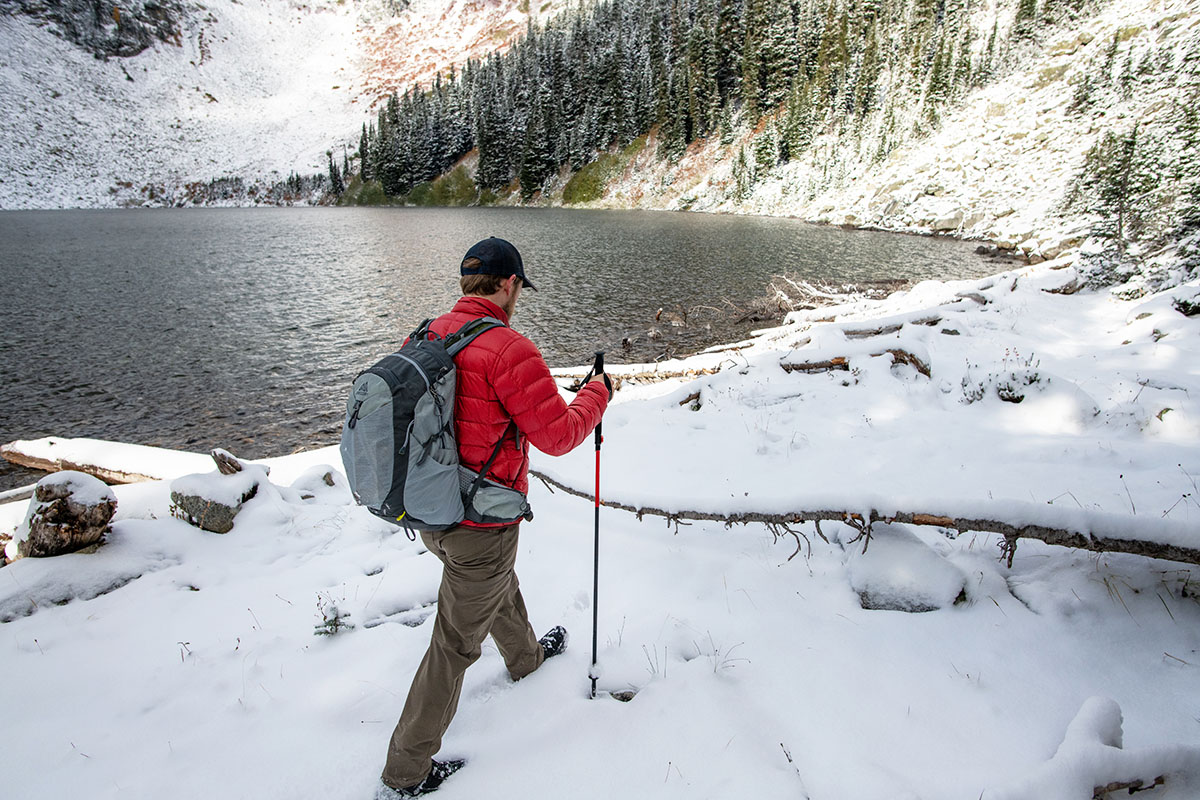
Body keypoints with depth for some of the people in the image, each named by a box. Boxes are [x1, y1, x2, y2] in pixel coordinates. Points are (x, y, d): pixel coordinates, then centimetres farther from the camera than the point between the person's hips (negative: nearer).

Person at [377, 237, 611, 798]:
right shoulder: (509, 349, -24)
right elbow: (558, 435, -18)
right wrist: (597, 393, -2)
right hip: (481, 526, -8)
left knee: (499, 586, 33)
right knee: (454, 645, 9)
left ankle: (526, 656, 60)